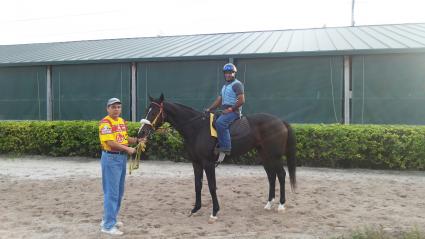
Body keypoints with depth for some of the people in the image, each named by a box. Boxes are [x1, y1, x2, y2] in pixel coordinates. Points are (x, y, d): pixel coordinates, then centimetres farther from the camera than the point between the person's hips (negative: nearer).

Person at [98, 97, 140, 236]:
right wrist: (128, 149, -19)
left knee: (119, 191, 15)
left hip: (122, 157, 9)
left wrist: (137, 140, 6)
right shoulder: (105, 122, -14)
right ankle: (108, 225, 0)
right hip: (111, 158, -9)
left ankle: (109, 219, 28)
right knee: (112, 192, -7)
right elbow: (110, 142, -22)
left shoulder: (122, 121, 13)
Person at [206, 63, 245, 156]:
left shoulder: (237, 84, -6)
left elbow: (241, 100, -15)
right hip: (225, 112, 10)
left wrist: (231, 109, -19)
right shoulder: (225, 86, 22)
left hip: (234, 111, -10)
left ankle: (226, 147, -33)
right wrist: (209, 109, 9)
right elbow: (218, 100, 22)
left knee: (220, 122, -32)